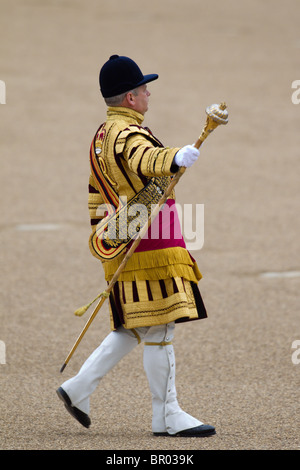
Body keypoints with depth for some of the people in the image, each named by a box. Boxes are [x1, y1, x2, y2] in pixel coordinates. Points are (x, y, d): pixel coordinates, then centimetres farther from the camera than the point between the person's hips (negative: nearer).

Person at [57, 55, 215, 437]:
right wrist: (175, 158, -59)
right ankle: (166, 416, -2)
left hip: (124, 244, 10)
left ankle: (78, 388, 18)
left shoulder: (101, 137, 17)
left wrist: (101, 237, 27)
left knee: (134, 329, 16)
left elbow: (97, 195, 23)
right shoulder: (127, 134, -15)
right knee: (159, 328, -6)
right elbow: (145, 160, -40)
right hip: (148, 244, -10)